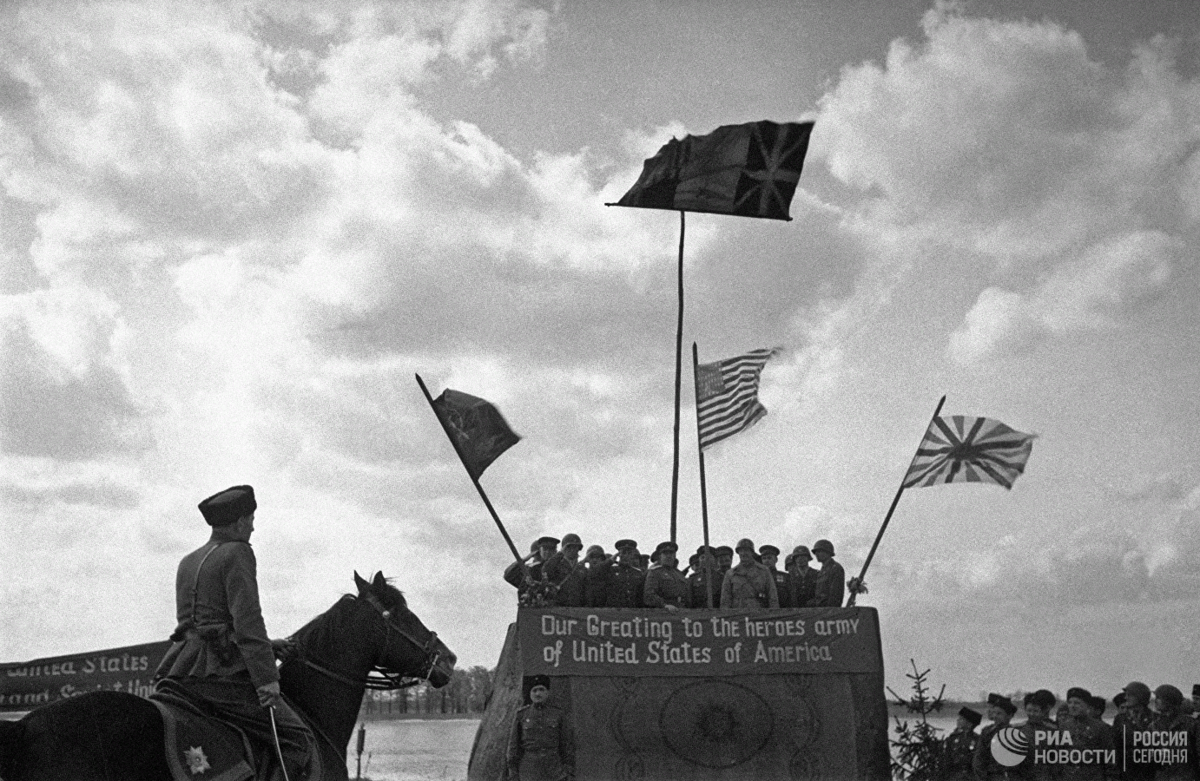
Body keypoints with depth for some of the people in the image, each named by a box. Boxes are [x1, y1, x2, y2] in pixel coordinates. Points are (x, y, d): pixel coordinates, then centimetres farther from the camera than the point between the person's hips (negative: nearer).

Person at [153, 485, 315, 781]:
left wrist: (271, 645, 30)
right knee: (300, 742, -9)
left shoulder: (188, 562, 22)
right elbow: (247, 620, -15)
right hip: (219, 670, -9)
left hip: (179, 668, 9)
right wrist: (266, 677, -18)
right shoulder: (237, 553, -5)